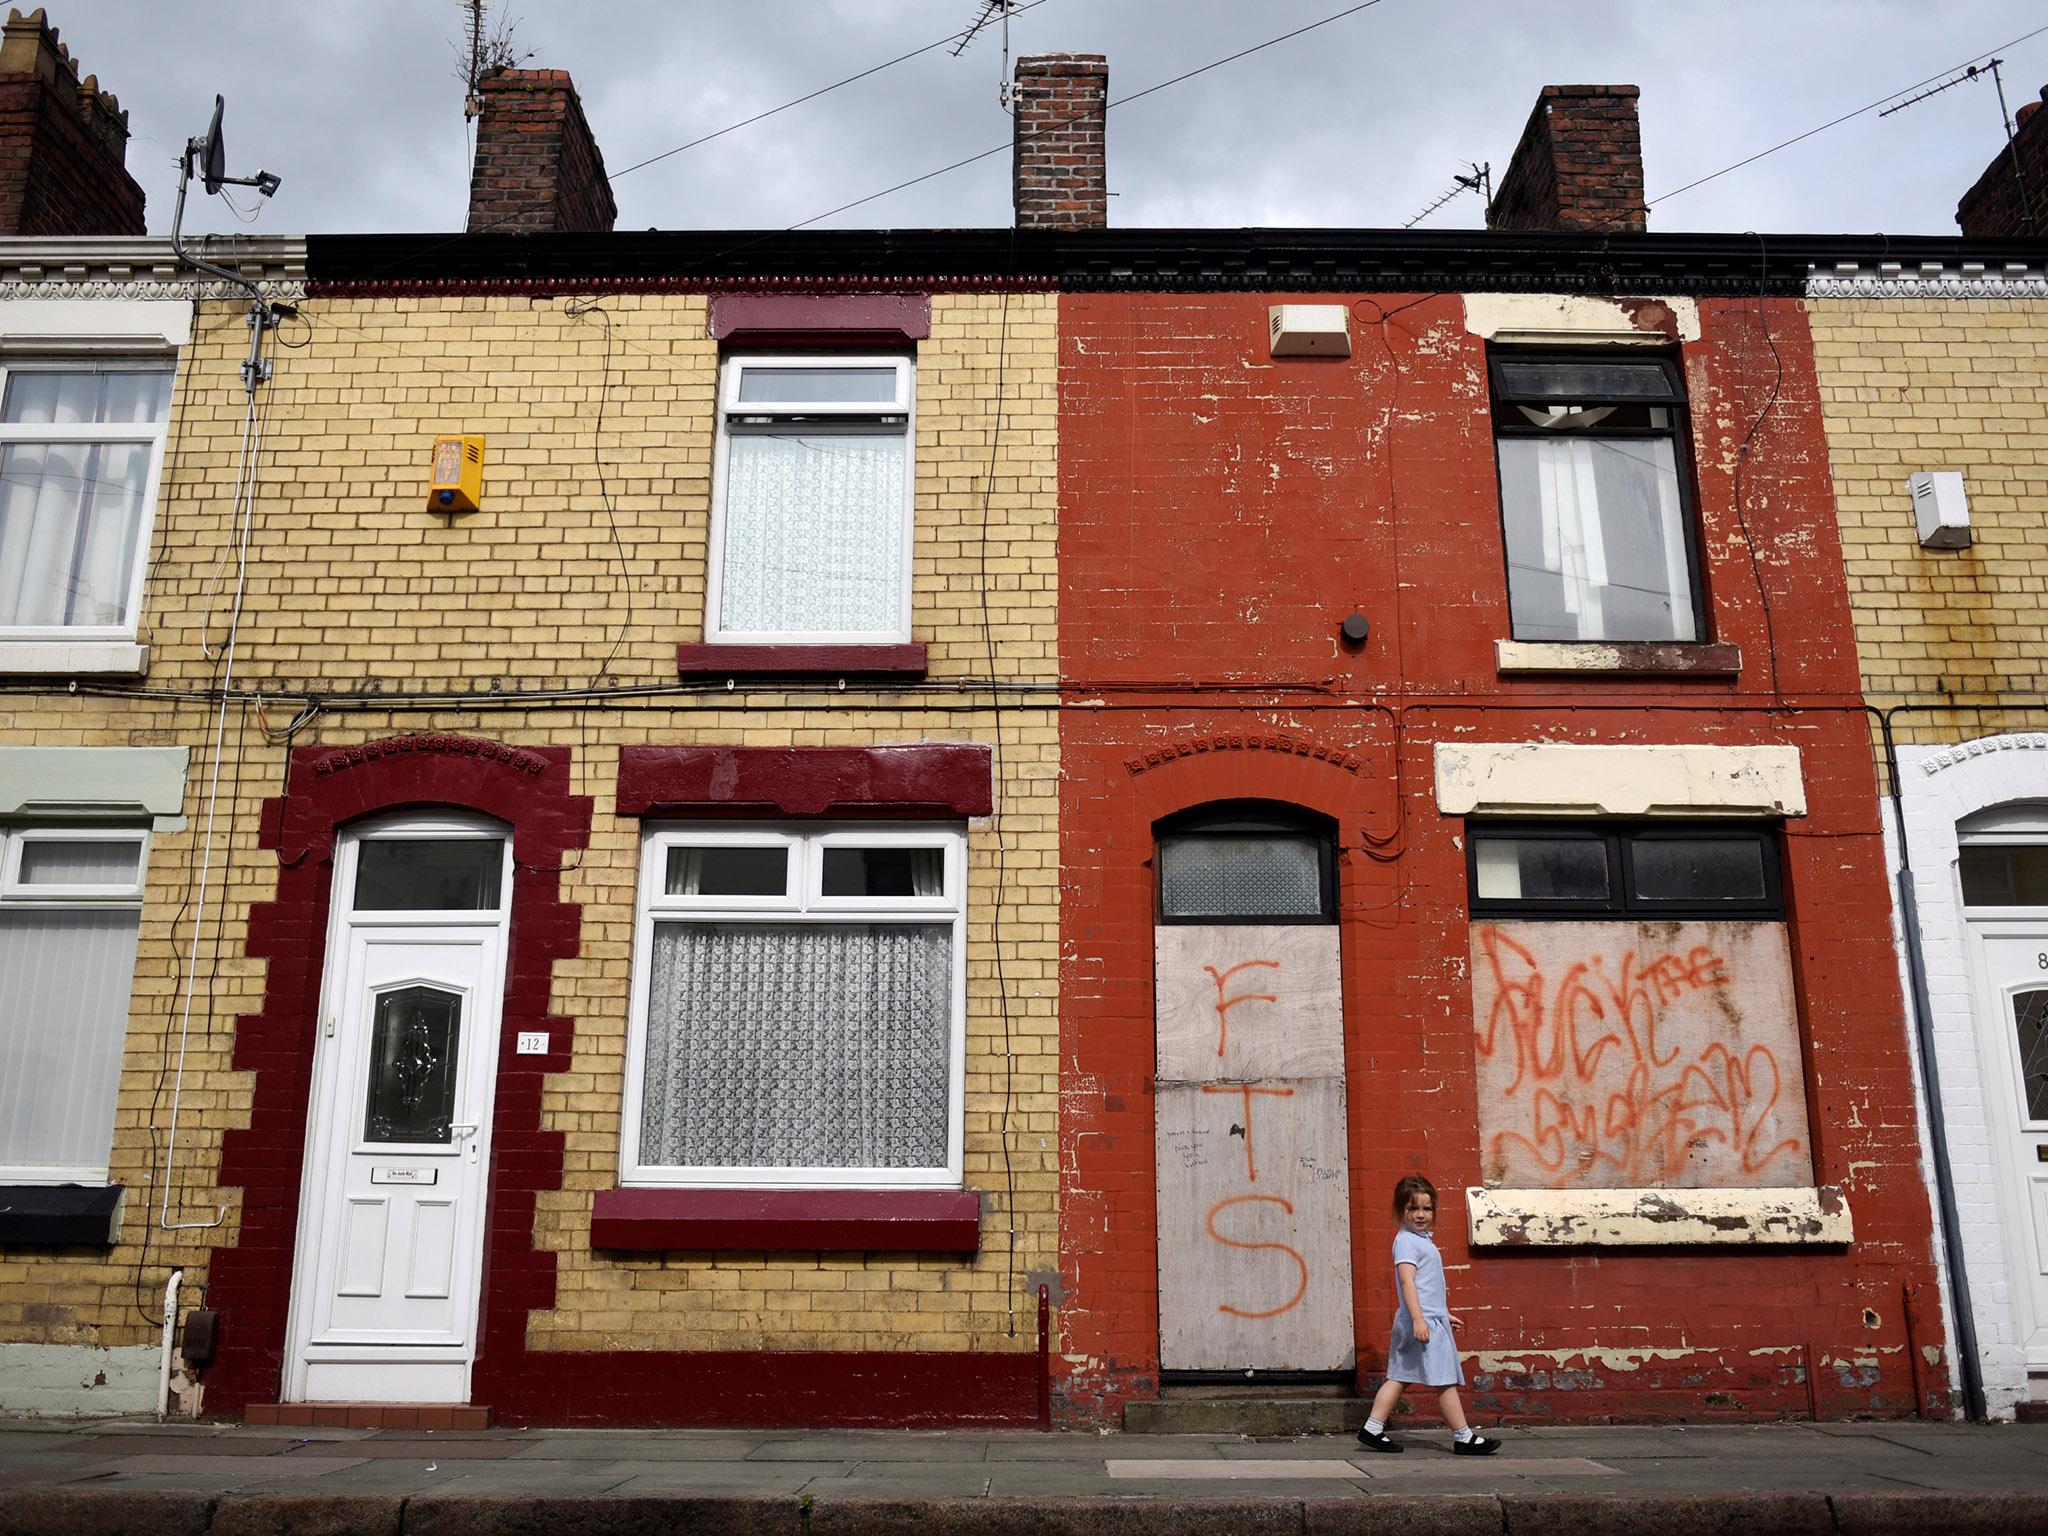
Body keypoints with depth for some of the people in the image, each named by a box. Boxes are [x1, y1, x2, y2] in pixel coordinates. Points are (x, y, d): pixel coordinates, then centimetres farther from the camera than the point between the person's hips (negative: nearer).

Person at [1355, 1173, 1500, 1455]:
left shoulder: (1422, 1239, 19)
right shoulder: (1406, 1241, -12)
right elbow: (1407, 1280, -21)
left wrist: (1444, 1315, 29)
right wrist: (1418, 1319, -28)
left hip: (1431, 1318, 10)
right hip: (1423, 1321, -10)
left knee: (1400, 1377, 9)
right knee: (1445, 1380, -3)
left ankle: (1372, 1430, 10)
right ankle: (1465, 1438, 4)